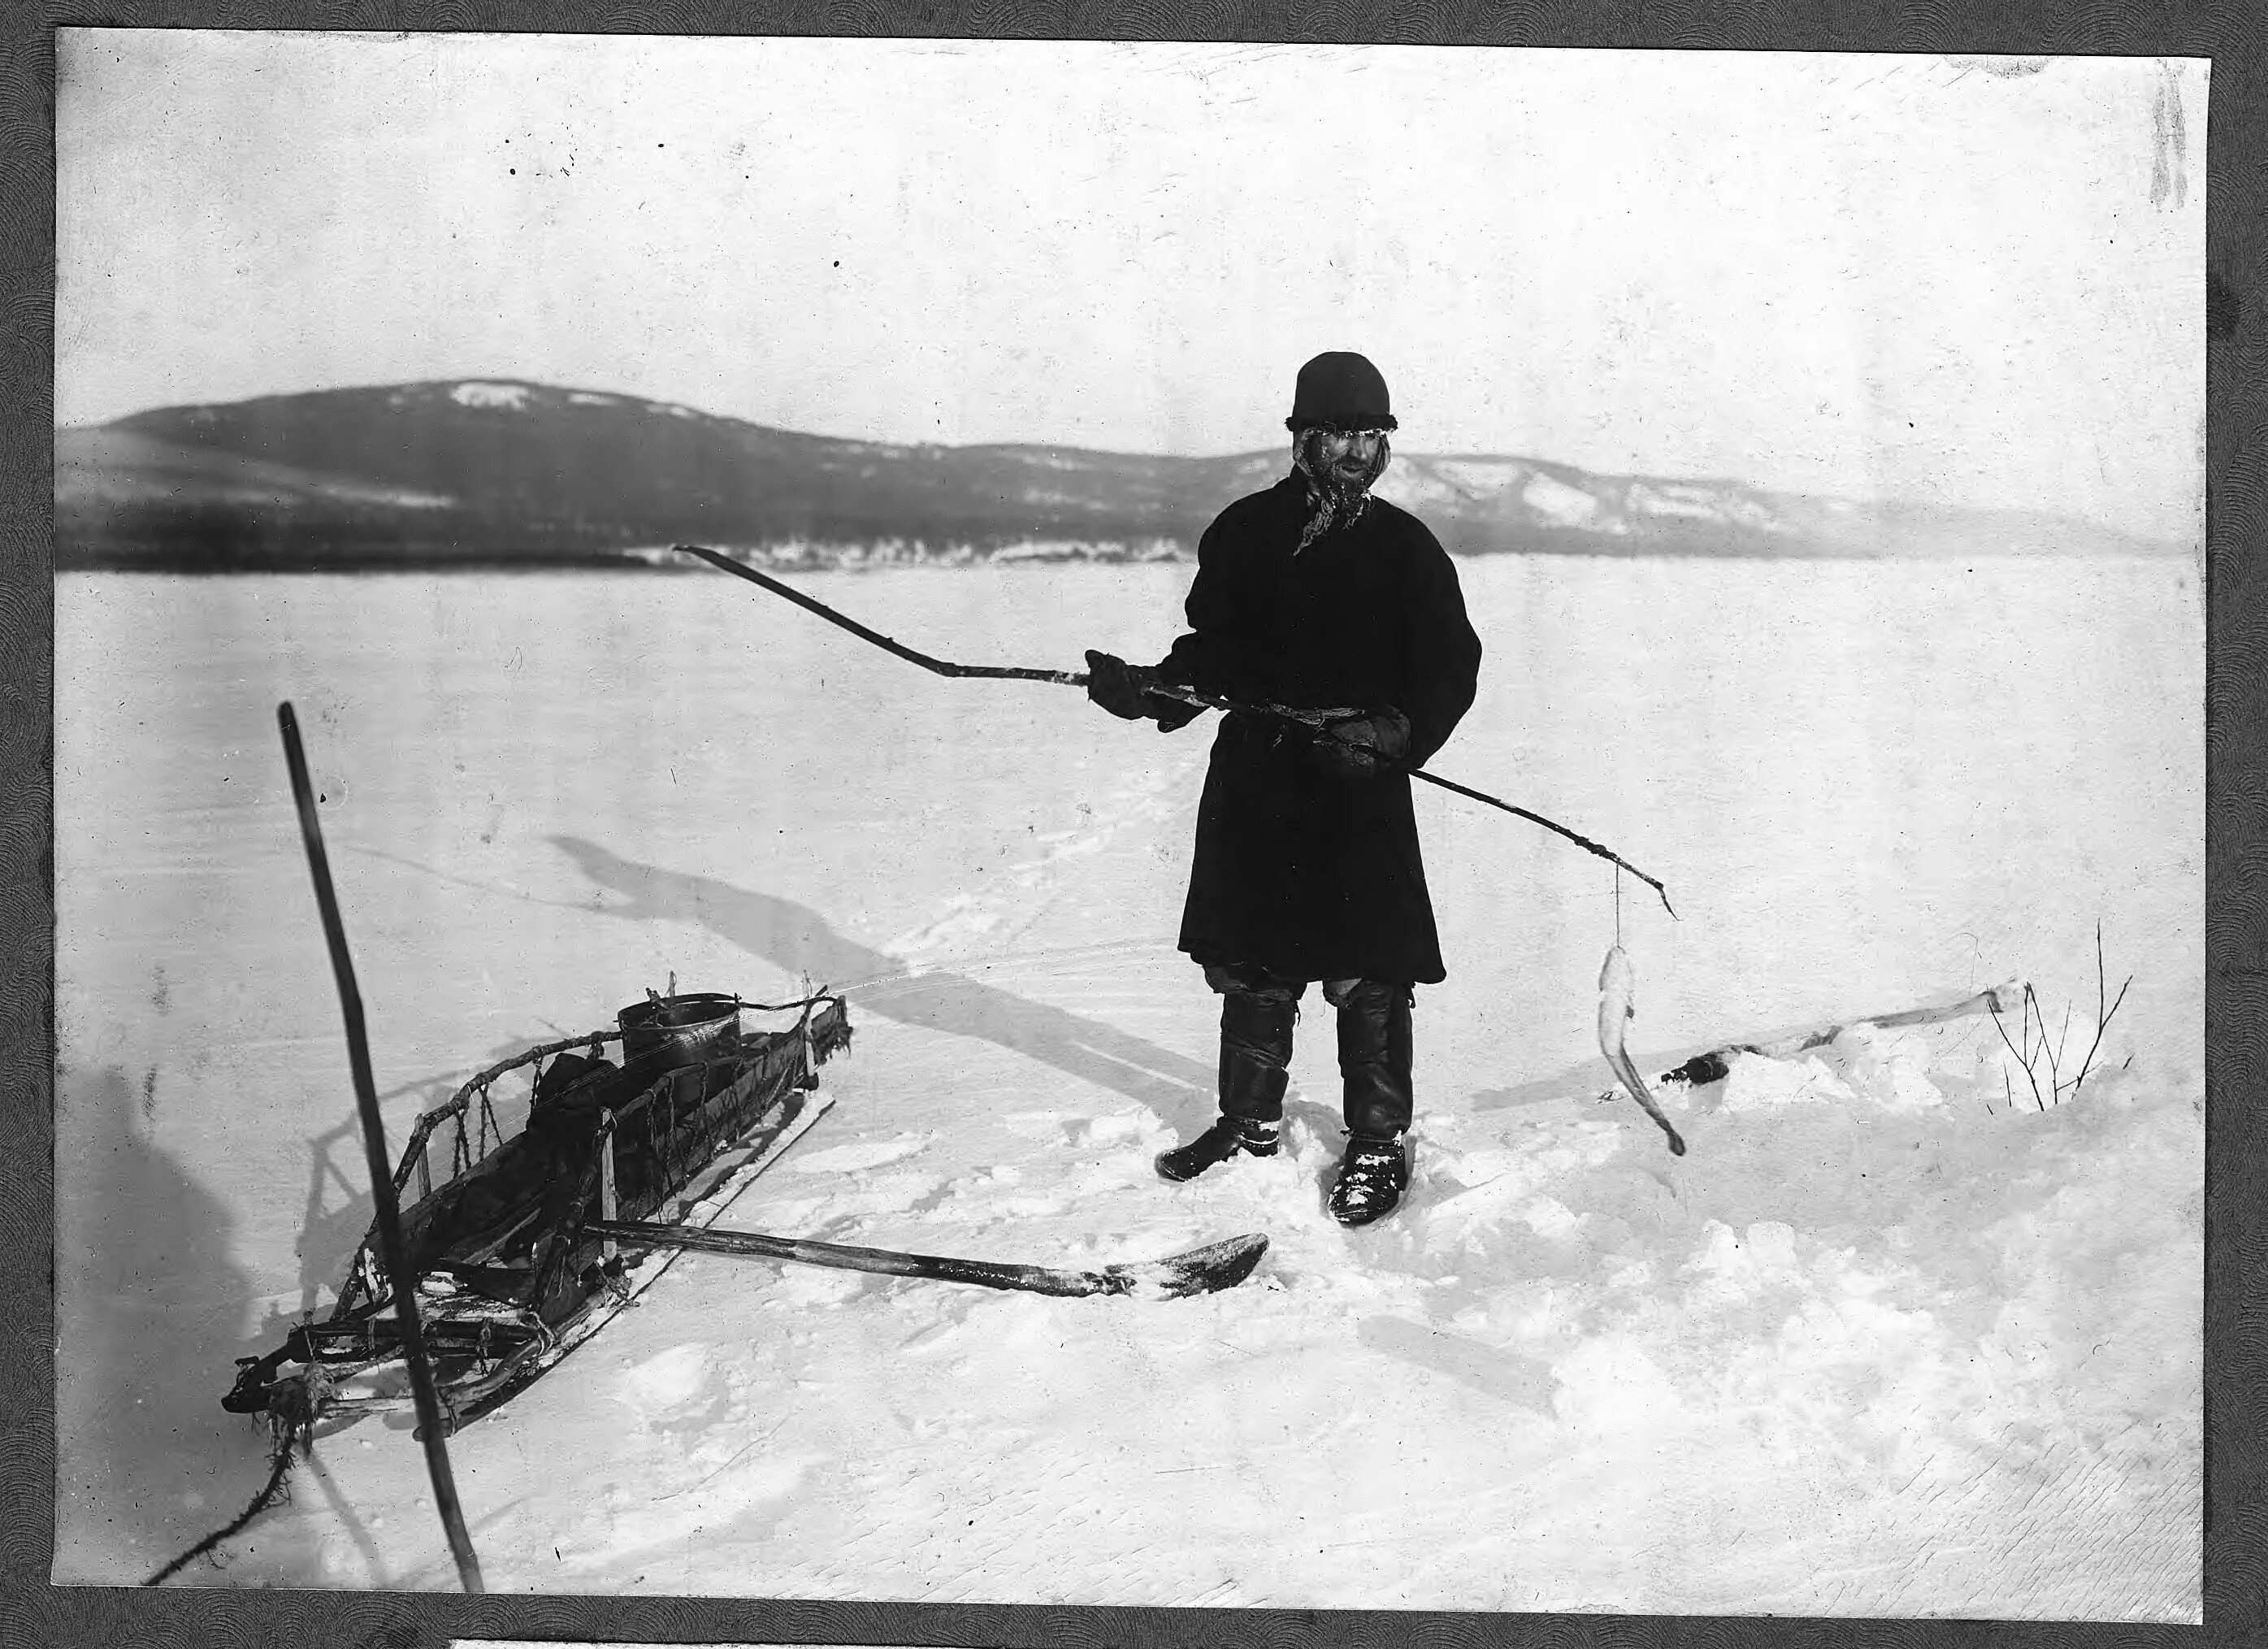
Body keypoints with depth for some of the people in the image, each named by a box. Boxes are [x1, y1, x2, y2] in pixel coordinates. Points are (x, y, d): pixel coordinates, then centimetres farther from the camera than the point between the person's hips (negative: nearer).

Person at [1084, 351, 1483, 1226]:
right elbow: (1214, 650, 11)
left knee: (1367, 973, -2)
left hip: (1363, 791, -2)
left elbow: (1452, 667, -1)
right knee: (1249, 964, 12)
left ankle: (1379, 1141, 12)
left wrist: (1396, 732, -18)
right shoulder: (1246, 533, 6)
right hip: (1255, 781, 3)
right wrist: (1151, 690, -6)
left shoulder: (1405, 547, 2)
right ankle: (1250, 1122, 28)